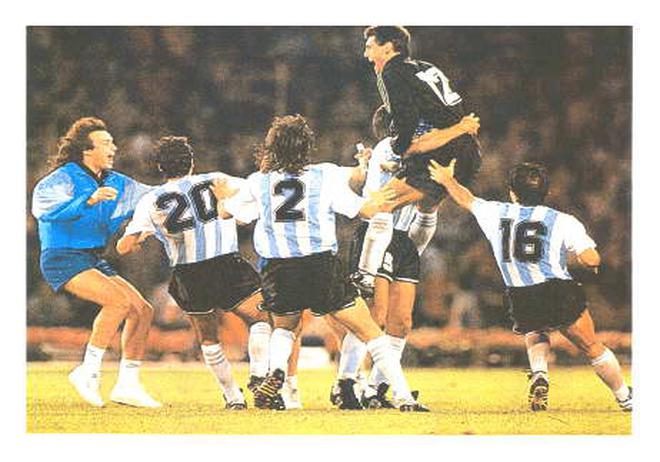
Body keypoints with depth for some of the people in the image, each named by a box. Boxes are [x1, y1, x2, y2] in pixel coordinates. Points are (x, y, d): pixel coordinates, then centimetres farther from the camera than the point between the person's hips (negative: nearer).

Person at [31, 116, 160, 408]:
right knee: (119, 300, -28)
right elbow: (44, 208, -30)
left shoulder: (115, 183, 12)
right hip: (63, 260, -8)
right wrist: (89, 201, -41)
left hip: (94, 261, 8)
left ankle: (127, 385, 4)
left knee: (142, 310, -2)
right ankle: (88, 372, -21)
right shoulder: (64, 178, -11)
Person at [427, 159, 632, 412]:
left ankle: (539, 375, 4)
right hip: (561, 294, -2)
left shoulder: (497, 214, 10)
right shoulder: (563, 221, 1)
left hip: (521, 301, 2)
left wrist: (447, 180, 49)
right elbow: (591, 260, -9)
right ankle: (626, 398, 20)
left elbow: (468, 200, 30)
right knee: (592, 348, 13)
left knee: (535, 337, 31)